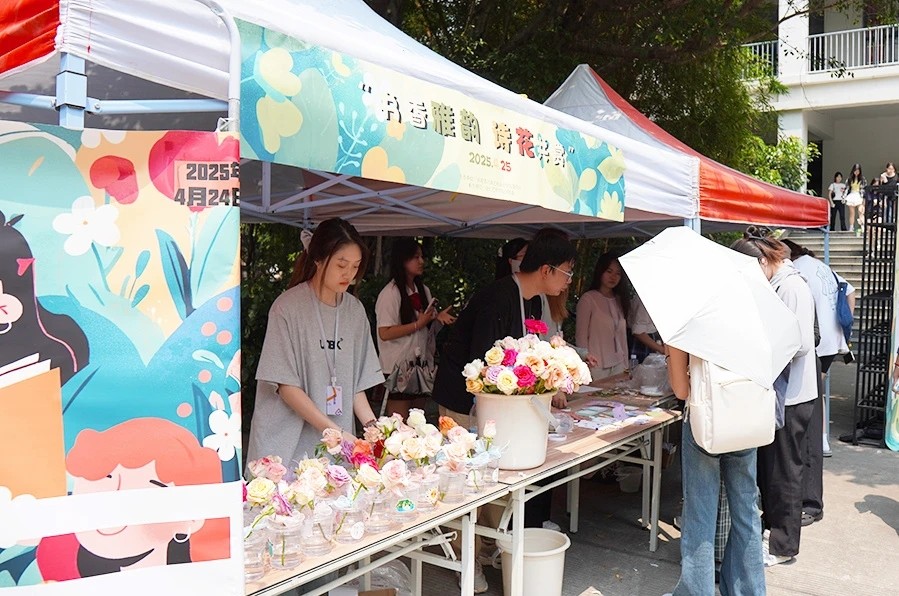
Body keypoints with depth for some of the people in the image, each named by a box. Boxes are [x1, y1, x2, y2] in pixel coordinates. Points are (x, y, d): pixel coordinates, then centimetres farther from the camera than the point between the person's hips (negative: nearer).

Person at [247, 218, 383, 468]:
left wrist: (372, 425, -5)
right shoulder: (288, 306, -10)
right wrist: (334, 430, -17)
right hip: (286, 445, -4)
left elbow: (356, 383, 10)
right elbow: (286, 386, -12)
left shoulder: (355, 311, 5)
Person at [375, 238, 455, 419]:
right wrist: (418, 324, -17)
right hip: (398, 367, -7)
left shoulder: (424, 290, 13)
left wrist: (439, 318, 0)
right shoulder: (390, 293, -11)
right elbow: (384, 333, -19)